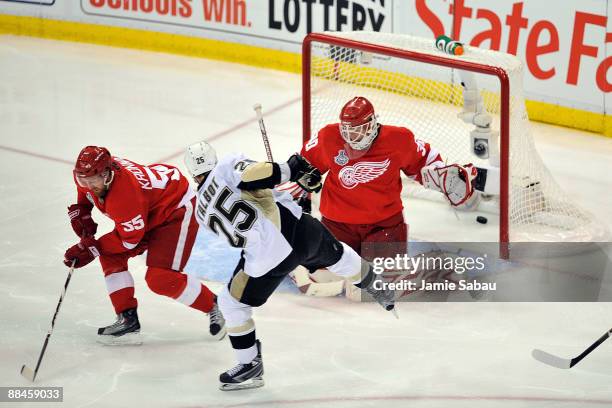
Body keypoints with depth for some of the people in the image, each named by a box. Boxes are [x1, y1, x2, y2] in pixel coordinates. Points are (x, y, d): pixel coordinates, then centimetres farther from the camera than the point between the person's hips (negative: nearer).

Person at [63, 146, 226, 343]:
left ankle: (213, 306, 4)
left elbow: (130, 238, -26)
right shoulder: (87, 174, -14)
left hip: (177, 208, -10)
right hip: (149, 210, 10)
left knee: (160, 278, -18)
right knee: (110, 256, 0)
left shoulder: (125, 195, -39)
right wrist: (81, 211, -2)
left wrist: (91, 249, -22)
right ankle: (128, 319, 3)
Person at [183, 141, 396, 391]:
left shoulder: (203, 212, 16)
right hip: (297, 227, 1)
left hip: (266, 256, 0)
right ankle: (378, 290, 53)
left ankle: (250, 366, 23)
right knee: (337, 255, 32)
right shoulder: (227, 166, 5)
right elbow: (254, 174, -17)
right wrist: (293, 171, -6)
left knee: (231, 304, 21)